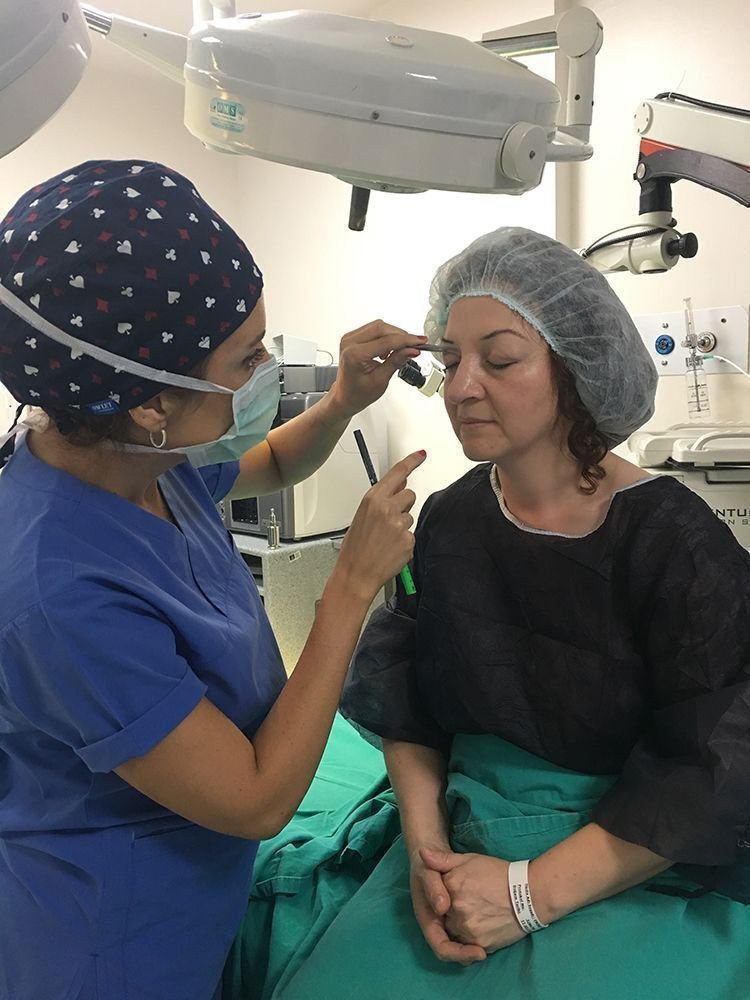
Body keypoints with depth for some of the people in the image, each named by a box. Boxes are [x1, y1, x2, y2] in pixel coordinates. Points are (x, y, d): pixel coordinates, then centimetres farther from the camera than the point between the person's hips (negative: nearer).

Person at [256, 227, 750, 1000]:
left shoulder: (674, 543, -16)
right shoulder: (448, 521, -2)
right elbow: (406, 705, 3)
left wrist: (531, 893, -18)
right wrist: (425, 846, -10)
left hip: (644, 879, -3)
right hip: (466, 842, 4)